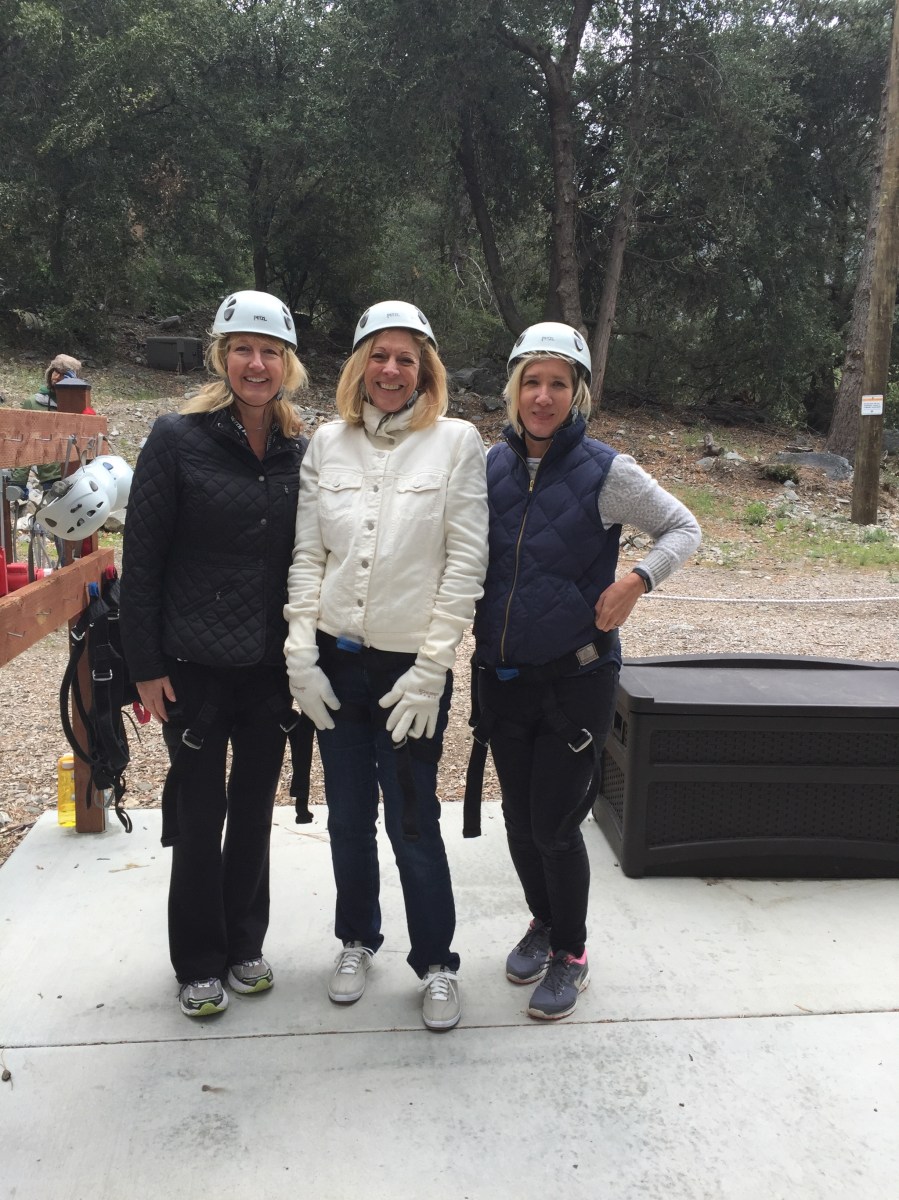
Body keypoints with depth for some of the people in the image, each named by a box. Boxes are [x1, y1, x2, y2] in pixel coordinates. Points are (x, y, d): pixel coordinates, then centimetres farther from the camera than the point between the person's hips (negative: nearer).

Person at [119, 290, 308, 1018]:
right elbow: (141, 557, -8)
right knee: (200, 814, 8)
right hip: (195, 665, -3)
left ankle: (245, 945, 33)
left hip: (272, 667, 3)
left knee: (254, 809, 14)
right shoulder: (178, 438, -8)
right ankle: (199, 963, 26)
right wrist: (145, 664, -10)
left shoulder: (301, 452, 2)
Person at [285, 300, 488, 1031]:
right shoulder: (328, 443, 5)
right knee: (348, 816, 15)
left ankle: (437, 962, 24)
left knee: (413, 824, 3)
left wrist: (431, 668, -11)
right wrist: (303, 653, -3)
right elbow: (308, 555, 5)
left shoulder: (456, 441, -4)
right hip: (337, 662, 3)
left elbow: (465, 562, -8)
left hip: (412, 667, -3)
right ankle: (357, 941, 37)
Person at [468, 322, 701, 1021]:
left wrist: (638, 580, -18)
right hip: (502, 675, 4)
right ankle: (543, 923, 41)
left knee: (554, 824, 1)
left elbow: (684, 529, -1)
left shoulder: (605, 471, -11)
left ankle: (571, 955, 25)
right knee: (518, 816, 15)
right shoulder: (491, 467, 1)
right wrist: (479, 637, 2)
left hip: (576, 679, -4)